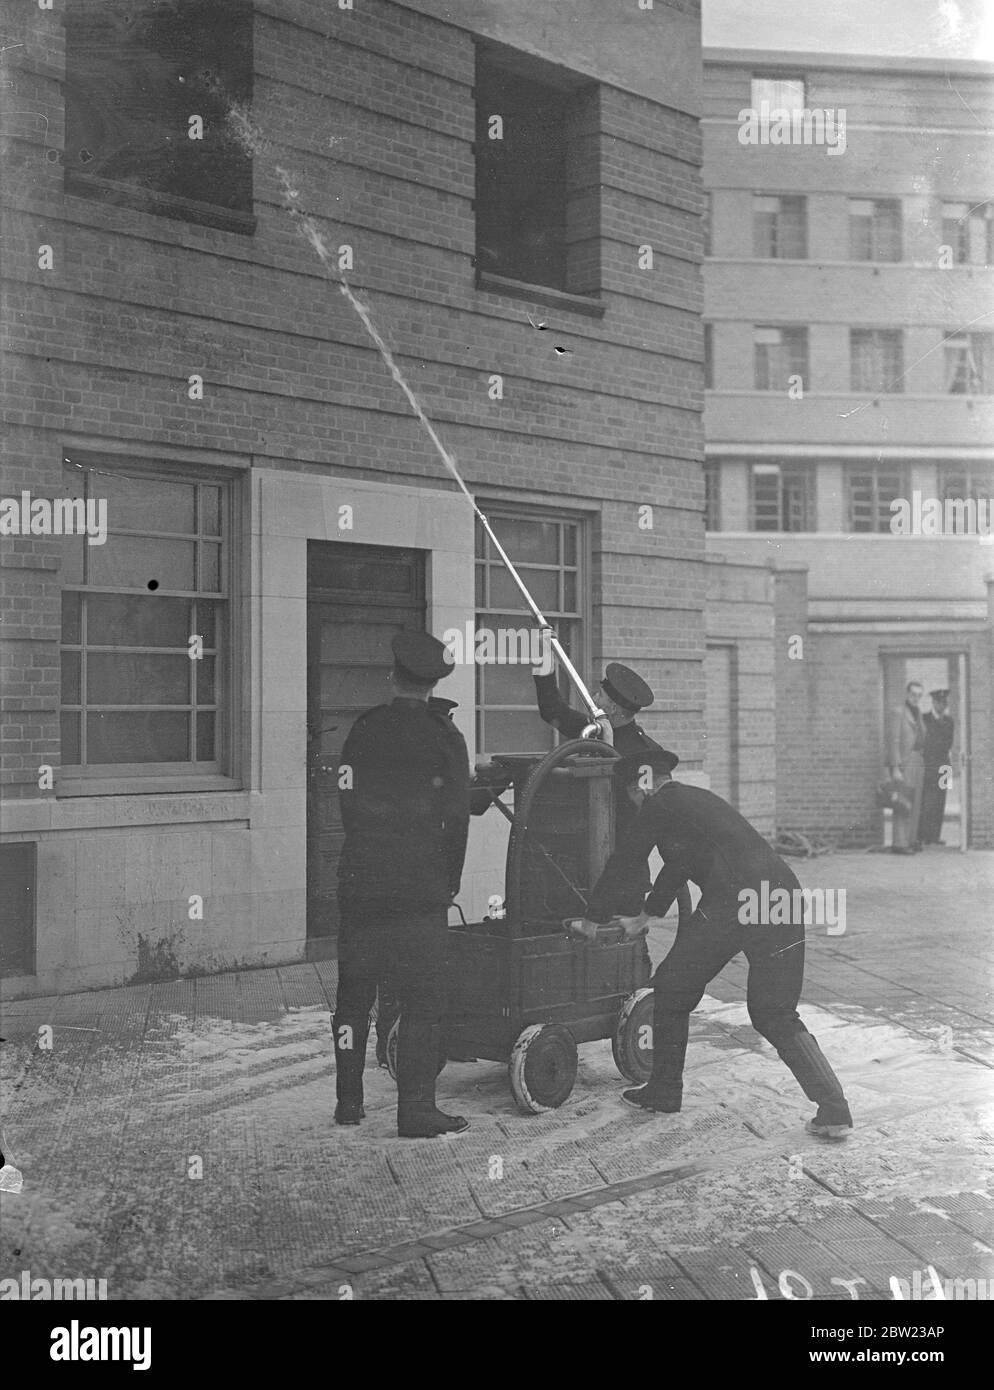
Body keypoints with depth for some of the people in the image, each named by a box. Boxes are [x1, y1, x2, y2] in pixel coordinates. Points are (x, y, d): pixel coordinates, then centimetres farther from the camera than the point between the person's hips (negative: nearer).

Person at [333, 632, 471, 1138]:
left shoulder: (363, 727, 3)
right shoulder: (444, 735, -5)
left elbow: (347, 802, 6)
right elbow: (456, 817, -4)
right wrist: (451, 882, 6)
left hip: (359, 882, 3)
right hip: (421, 888, -3)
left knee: (353, 994, 14)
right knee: (422, 1001, 4)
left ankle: (348, 1101, 22)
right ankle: (415, 1110, 4)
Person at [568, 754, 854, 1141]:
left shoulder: (660, 805, 8)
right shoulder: (700, 800, 33)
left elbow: (623, 864, 13)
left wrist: (593, 920, 26)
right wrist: (645, 917, 56)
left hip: (731, 904, -7)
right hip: (784, 895, 8)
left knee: (671, 990, 14)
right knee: (775, 1015, 13)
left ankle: (663, 1091, 24)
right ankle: (835, 1111, 1)